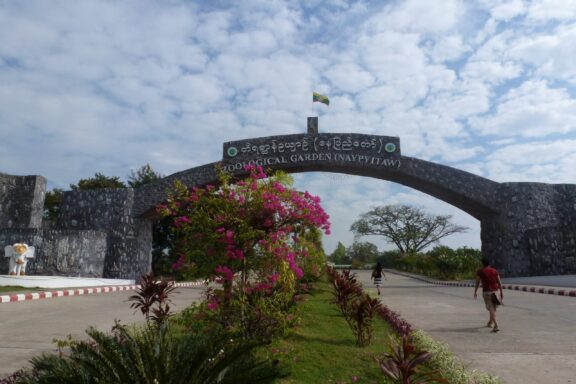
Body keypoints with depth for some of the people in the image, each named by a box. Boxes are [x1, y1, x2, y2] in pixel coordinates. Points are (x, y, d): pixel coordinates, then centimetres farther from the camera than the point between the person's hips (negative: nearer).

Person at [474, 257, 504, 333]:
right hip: (495, 291, 4)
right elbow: (499, 282, 5)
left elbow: (477, 283, 1)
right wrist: (501, 292, 9)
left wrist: (475, 292, 11)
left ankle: (496, 326, -19)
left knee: (491, 309, -6)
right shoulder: (494, 271, 8)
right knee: (493, 308, 21)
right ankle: (490, 323, 36)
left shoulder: (480, 271, -1)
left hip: (486, 292, -4)